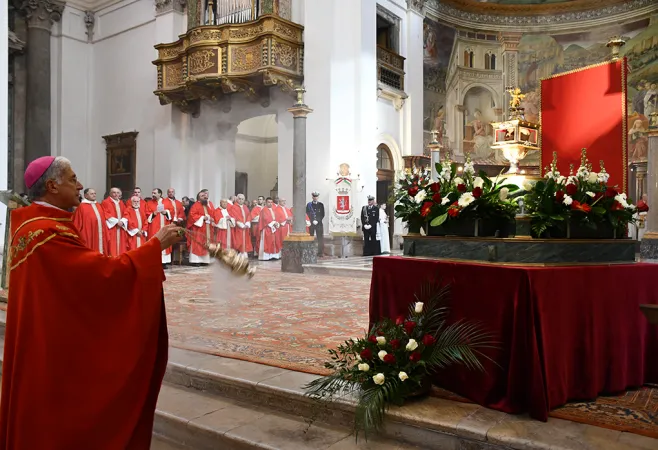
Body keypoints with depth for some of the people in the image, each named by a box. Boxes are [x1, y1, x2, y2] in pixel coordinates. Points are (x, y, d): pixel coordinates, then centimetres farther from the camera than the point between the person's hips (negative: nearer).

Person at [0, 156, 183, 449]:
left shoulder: (27, 223, 6)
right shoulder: (48, 233, -25)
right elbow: (107, 272, -28)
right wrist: (156, 244, -21)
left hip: (41, 342, 10)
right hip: (57, 347, -9)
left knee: (41, 416, 23)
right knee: (57, 417, 7)